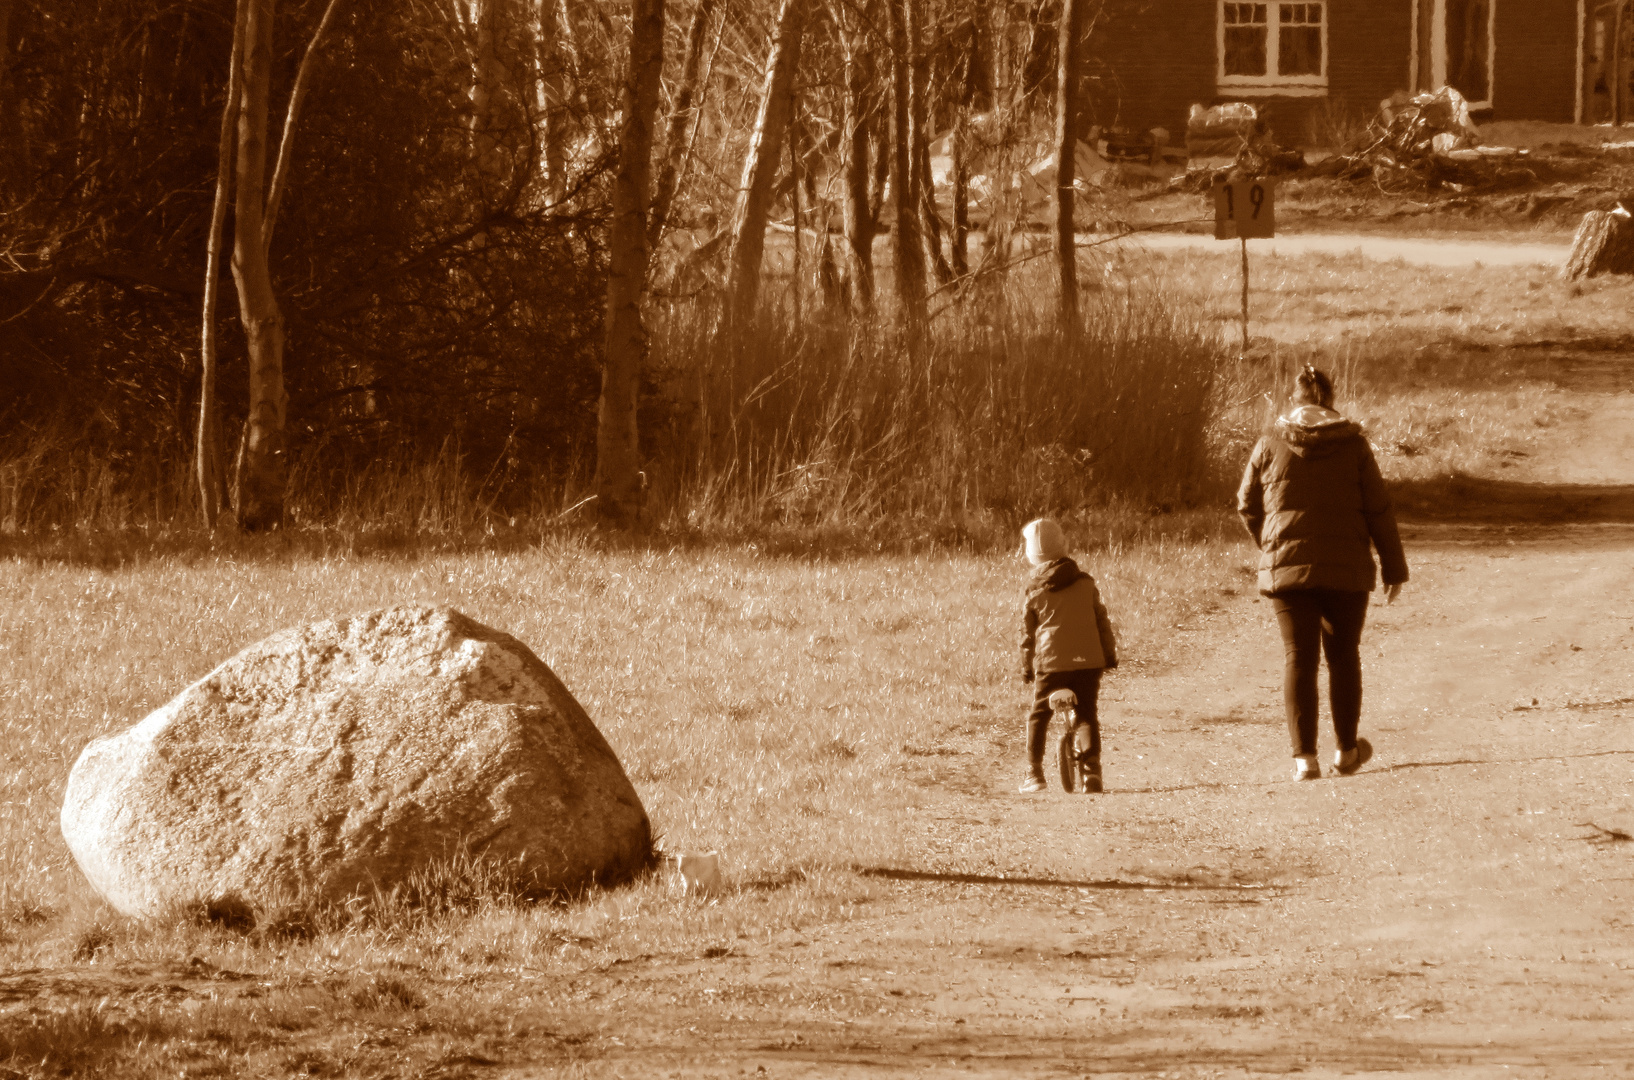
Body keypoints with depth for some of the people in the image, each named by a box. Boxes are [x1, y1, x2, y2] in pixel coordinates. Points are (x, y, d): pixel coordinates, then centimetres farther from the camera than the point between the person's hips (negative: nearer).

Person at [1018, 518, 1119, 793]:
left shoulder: (1035, 592, 0)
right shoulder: (1085, 584, 3)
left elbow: (1028, 634, 6)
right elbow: (1102, 621, 8)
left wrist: (1026, 668, 16)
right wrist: (1110, 654, 17)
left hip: (1051, 663, -2)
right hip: (1089, 660, 2)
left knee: (1038, 717, 10)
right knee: (1088, 716, 13)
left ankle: (1034, 773, 5)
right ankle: (1093, 768, 5)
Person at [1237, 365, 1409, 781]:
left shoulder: (1270, 446, 0)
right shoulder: (1354, 445, -2)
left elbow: (1247, 505, 9)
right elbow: (1379, 510, 0)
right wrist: (1394, 567, 7)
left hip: (1285, 567, 0)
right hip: (1347, 570, 0)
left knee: (1299, 658, 2)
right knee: (1344, 656, 15)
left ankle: (1304, 755, -7)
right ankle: (1347, 749, 24)